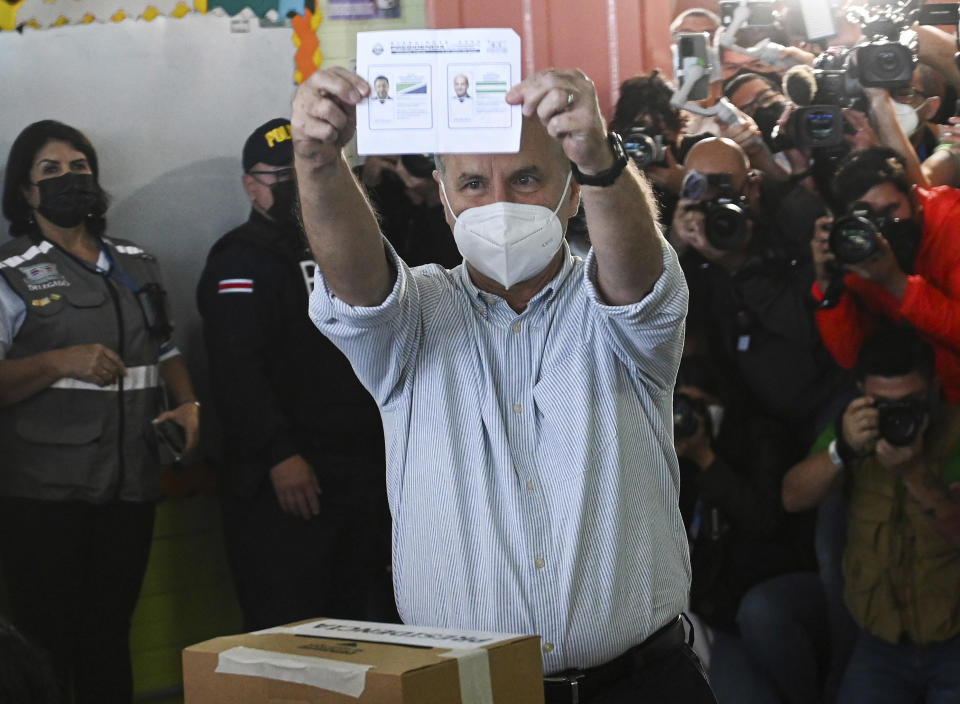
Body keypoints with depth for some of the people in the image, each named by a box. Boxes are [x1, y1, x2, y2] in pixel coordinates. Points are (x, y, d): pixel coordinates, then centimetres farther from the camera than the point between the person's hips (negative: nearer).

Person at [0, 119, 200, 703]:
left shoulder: (137, 265, 16)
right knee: (47, 643, -3)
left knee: (110, 640, 12)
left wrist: (188, 403, 4)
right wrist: (60, 362, -22)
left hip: (130, 485, 5)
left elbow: (166, 349, 23)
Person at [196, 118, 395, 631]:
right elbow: (236, 368, -20)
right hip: (285, 477, -8)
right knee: (288, 629, -7)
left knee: (367, 616, 13)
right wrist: (278, 454, -25)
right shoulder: (243, 258, -7)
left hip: (358, 470, 8)